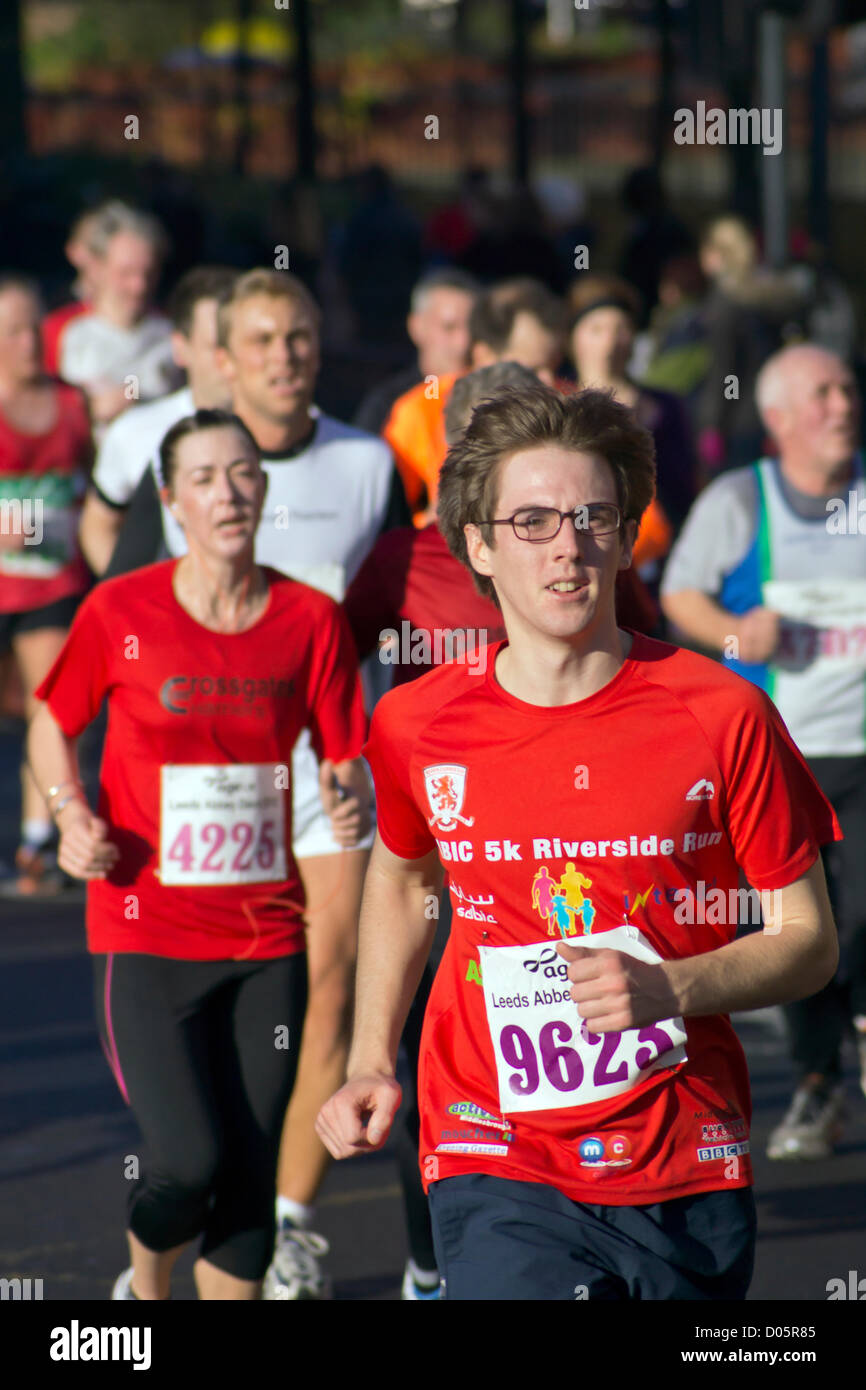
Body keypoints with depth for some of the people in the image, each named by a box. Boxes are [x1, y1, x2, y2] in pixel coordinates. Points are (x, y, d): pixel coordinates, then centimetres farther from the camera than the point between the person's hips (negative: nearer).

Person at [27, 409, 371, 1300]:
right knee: (189, 1162, -12)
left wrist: (349, 797, -17)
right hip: (146, 937, -3)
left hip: (268, 940, 3)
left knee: (250, 1175, 3)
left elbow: (346, 758, 6)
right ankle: (144, 1286, 21)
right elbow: (51, 725, 10)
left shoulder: (310, 620, 1)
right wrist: (71, 815, -7)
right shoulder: (121, 612, -5)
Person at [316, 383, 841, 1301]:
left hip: (687, 1174, 1)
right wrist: (370, 1063, 15)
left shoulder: (721, 717, -4)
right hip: (497, 1165, -1)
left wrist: (669, 990, -16)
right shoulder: (415, 725, 1)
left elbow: (808, 941, 1)